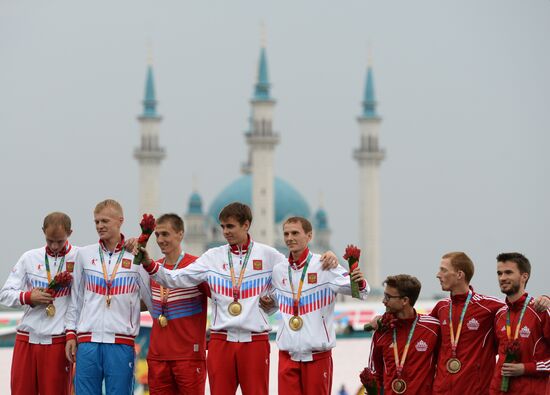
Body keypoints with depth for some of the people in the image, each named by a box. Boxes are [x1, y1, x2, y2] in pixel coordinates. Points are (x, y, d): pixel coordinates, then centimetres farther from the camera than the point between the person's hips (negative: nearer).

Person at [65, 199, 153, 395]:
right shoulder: (85, 254, 10)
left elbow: (152, 299, 8)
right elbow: (75, 298, 14)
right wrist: (71, 333, 10)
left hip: (121, 342, -2)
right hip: (88, 341, 2)